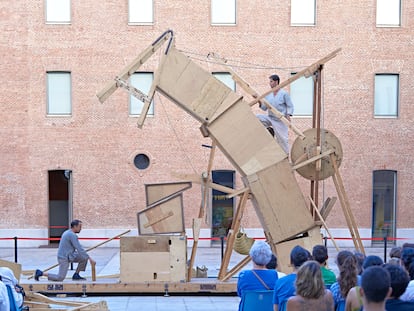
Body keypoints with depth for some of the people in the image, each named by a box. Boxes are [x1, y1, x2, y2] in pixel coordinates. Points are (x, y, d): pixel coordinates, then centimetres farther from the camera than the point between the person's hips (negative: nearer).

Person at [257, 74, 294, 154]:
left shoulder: (284, 93, -6)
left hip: (280, 120, -5)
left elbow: (290, 106, -5)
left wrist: (288, 115, -21)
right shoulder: (268, 95, 8)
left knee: (282, 138, -4)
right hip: (270, 118, 5)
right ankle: (268, 129, 2)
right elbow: (264, 108, 9)